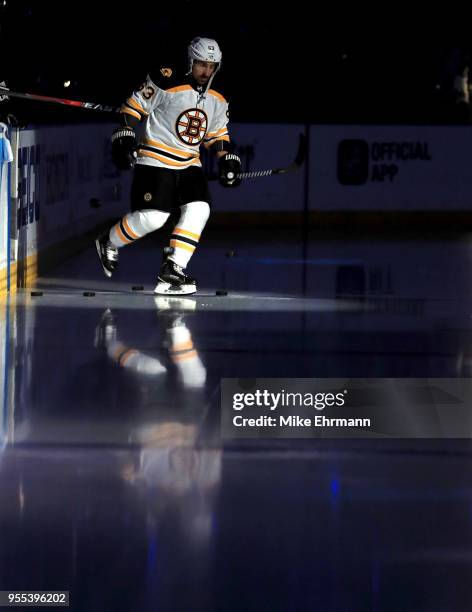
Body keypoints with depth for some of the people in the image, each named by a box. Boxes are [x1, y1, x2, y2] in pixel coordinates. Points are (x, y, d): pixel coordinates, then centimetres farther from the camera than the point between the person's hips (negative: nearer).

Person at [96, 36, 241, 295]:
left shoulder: (218, 102, 9)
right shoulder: (167, 84, -12)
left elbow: (217, 135, 21)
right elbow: (134, 106, -6)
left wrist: (227, 159, 7)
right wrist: (124, 136, -14)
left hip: (189, 165, 6)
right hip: (155, 161, -6)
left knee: (199, 209, -15)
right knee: (152, 217, -16)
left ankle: (171, 271, -10)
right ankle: (108, 243, 13)